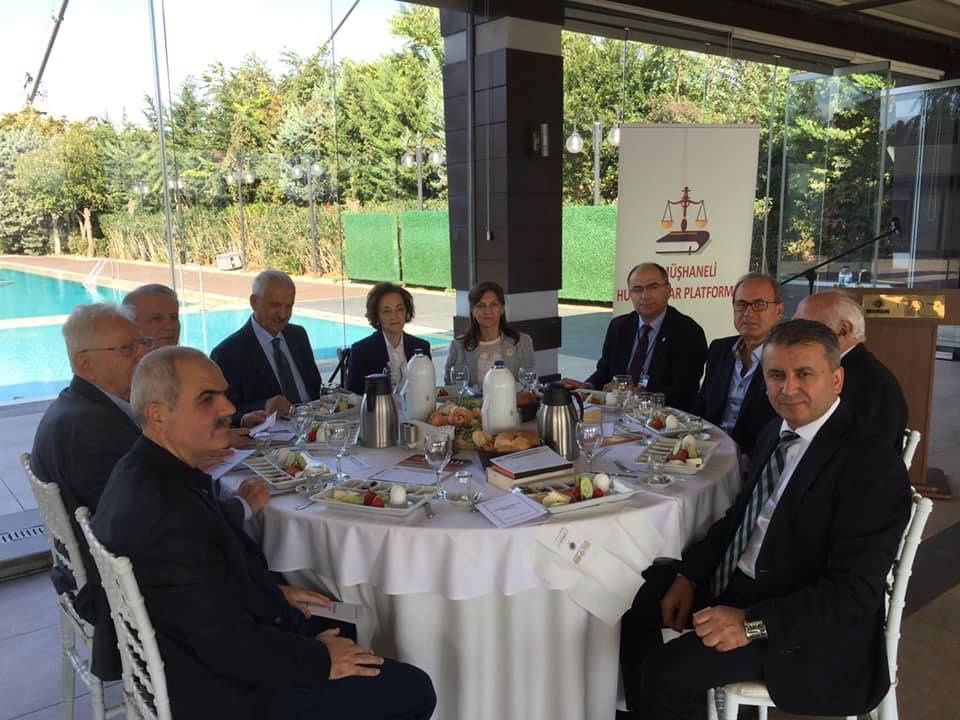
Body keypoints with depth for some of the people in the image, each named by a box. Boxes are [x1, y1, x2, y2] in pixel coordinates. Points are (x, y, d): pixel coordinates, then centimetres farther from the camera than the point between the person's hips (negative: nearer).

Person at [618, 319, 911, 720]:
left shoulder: (874, 470, -22)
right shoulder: (776, 433, 4)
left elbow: (854, 594, -24)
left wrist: (752, 623, -29)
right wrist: (690, 575, 0)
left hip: (807, 625, -8)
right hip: (735, 580, 9)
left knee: (668, 672, -21)